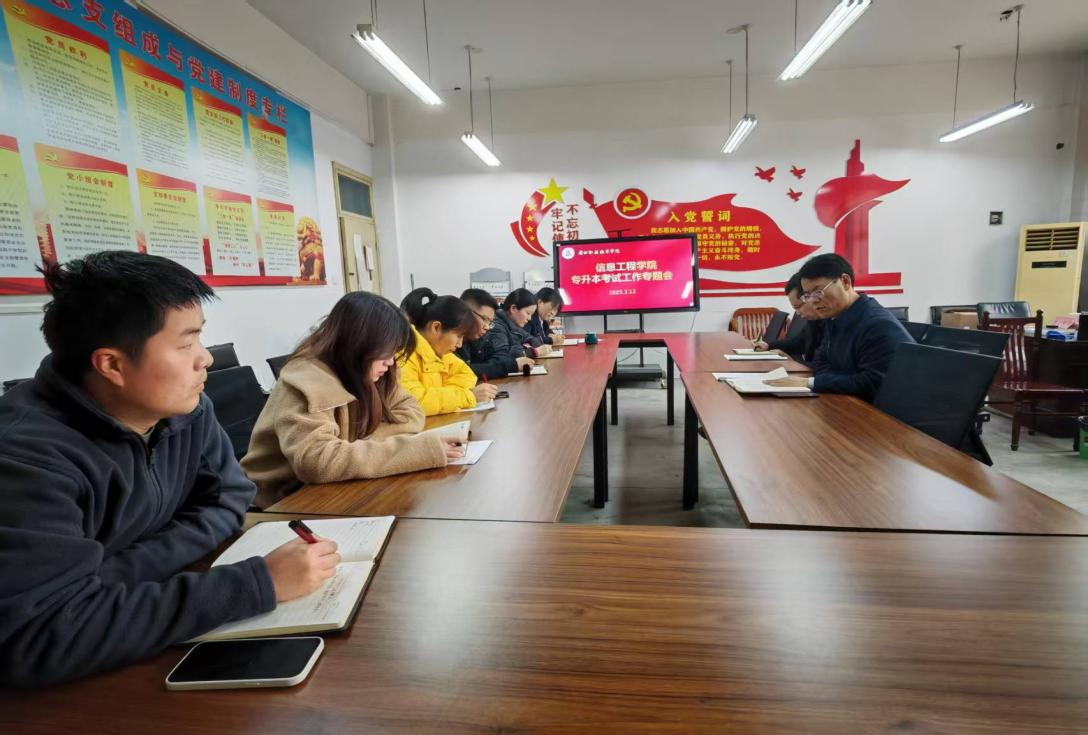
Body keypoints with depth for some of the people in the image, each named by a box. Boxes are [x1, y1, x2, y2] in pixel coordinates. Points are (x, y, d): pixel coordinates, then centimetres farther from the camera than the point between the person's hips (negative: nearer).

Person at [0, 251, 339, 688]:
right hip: (77, 684, -5)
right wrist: (258, 584, -36)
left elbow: (228, 500, -3)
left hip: (156, 647, 6)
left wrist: (131, 569, -20)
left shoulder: (186, 409, -7)